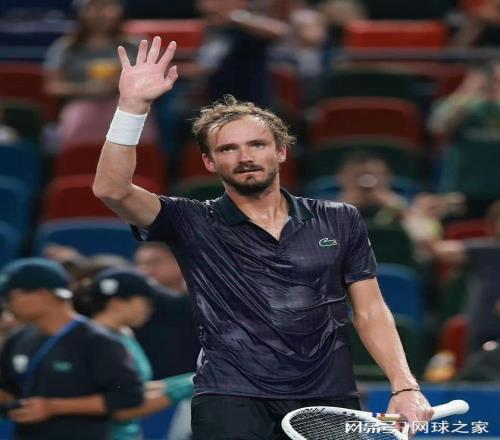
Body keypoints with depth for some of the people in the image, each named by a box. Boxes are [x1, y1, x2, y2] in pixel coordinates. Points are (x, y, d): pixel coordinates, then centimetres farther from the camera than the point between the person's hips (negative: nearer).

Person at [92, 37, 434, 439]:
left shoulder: (340, 221, 11)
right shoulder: (193, 224, 5)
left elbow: (371, 313, 13)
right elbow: (111, 190, -8)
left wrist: (405, 387, 0)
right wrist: (133, 105, -18)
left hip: (330, 401, 2)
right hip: (233, 401, -2)